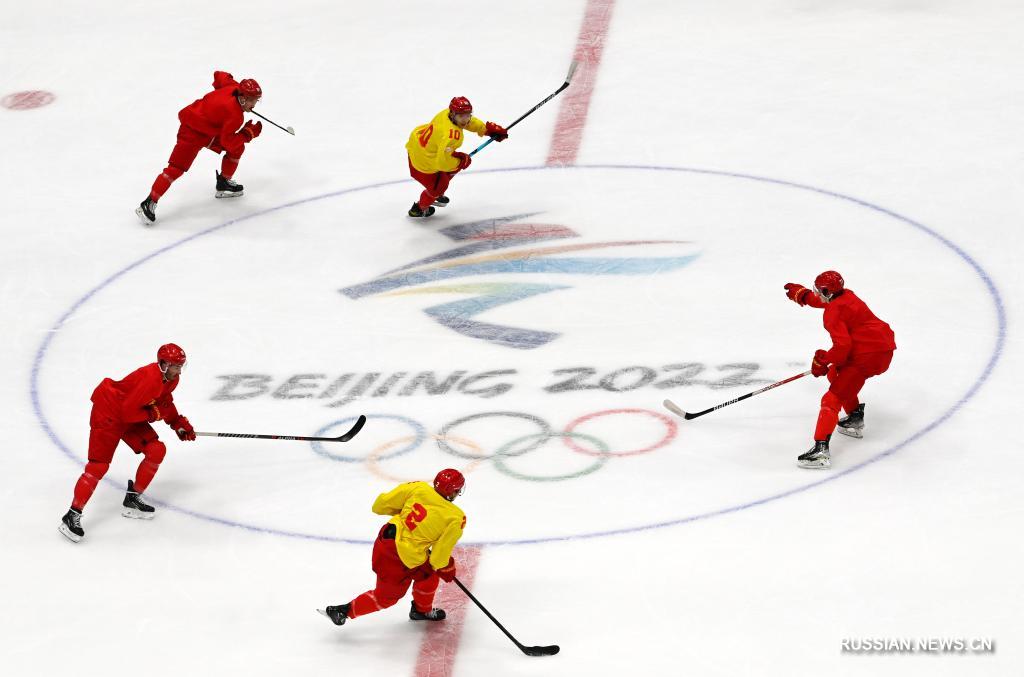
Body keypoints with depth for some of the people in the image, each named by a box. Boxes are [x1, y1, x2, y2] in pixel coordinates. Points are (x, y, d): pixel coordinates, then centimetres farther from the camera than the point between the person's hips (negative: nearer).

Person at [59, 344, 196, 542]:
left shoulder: (171, 379, -1)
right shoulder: (150, 380, -32)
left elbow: (165, 402, 19)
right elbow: (129, 412, -31)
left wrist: (179, 423, 10)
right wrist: (152, 414, -19)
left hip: (131, 417, 9)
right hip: (108, 412, -9)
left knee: (157, 450, 0)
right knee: (99, 464, -15)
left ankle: (133, 499, 14)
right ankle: (72, 516, -12)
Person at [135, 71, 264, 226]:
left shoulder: (234, 87, -7)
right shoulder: (235, 115, -30)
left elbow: (220, 76, 13)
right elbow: (227, 142, -25)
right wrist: (248, 133, -18)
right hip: (193, 130, -10)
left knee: (238, 148, 14)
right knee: (177, 168, -15)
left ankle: (224, 184, 32)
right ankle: (149, 204, -15)